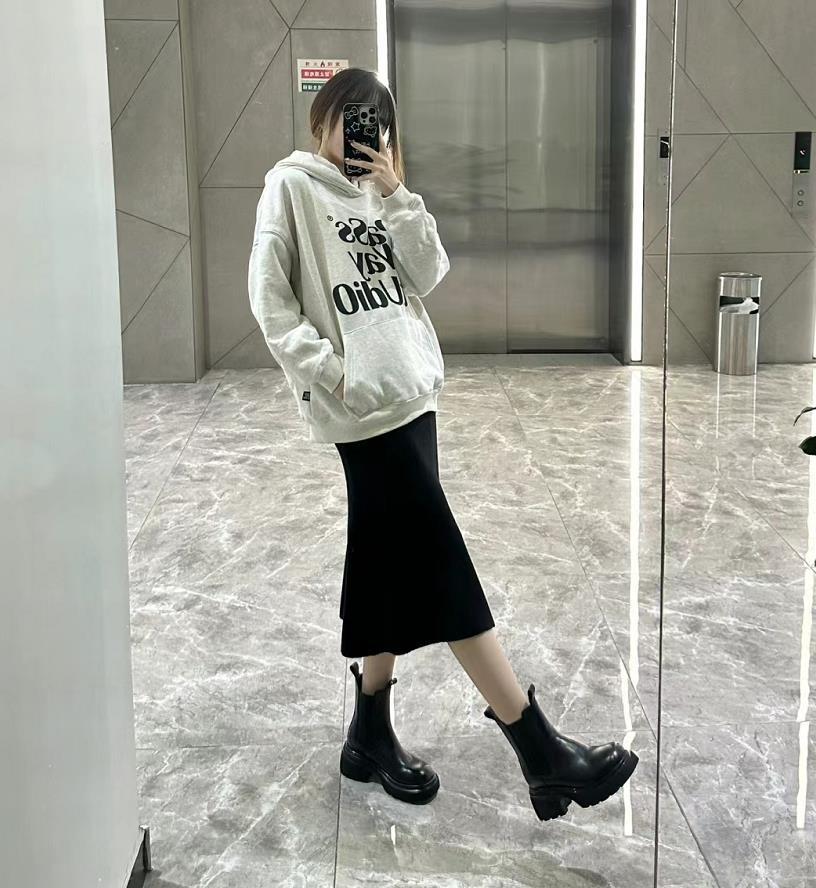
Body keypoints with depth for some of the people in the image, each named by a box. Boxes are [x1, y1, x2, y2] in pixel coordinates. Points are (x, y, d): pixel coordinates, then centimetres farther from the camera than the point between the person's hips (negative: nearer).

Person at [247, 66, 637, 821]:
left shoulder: (378, 195, 18)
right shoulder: (291, 187, -1)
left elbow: (428, 276, 7)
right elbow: (270, 299, -5)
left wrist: (397, 196, -2)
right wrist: (326, 370, -13)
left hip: (410, 392, 8)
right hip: (361, 403, -7)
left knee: (394, 562, 10)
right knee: (441, 566, -9)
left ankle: (372, 732, 23)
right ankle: (539, 749, -9)